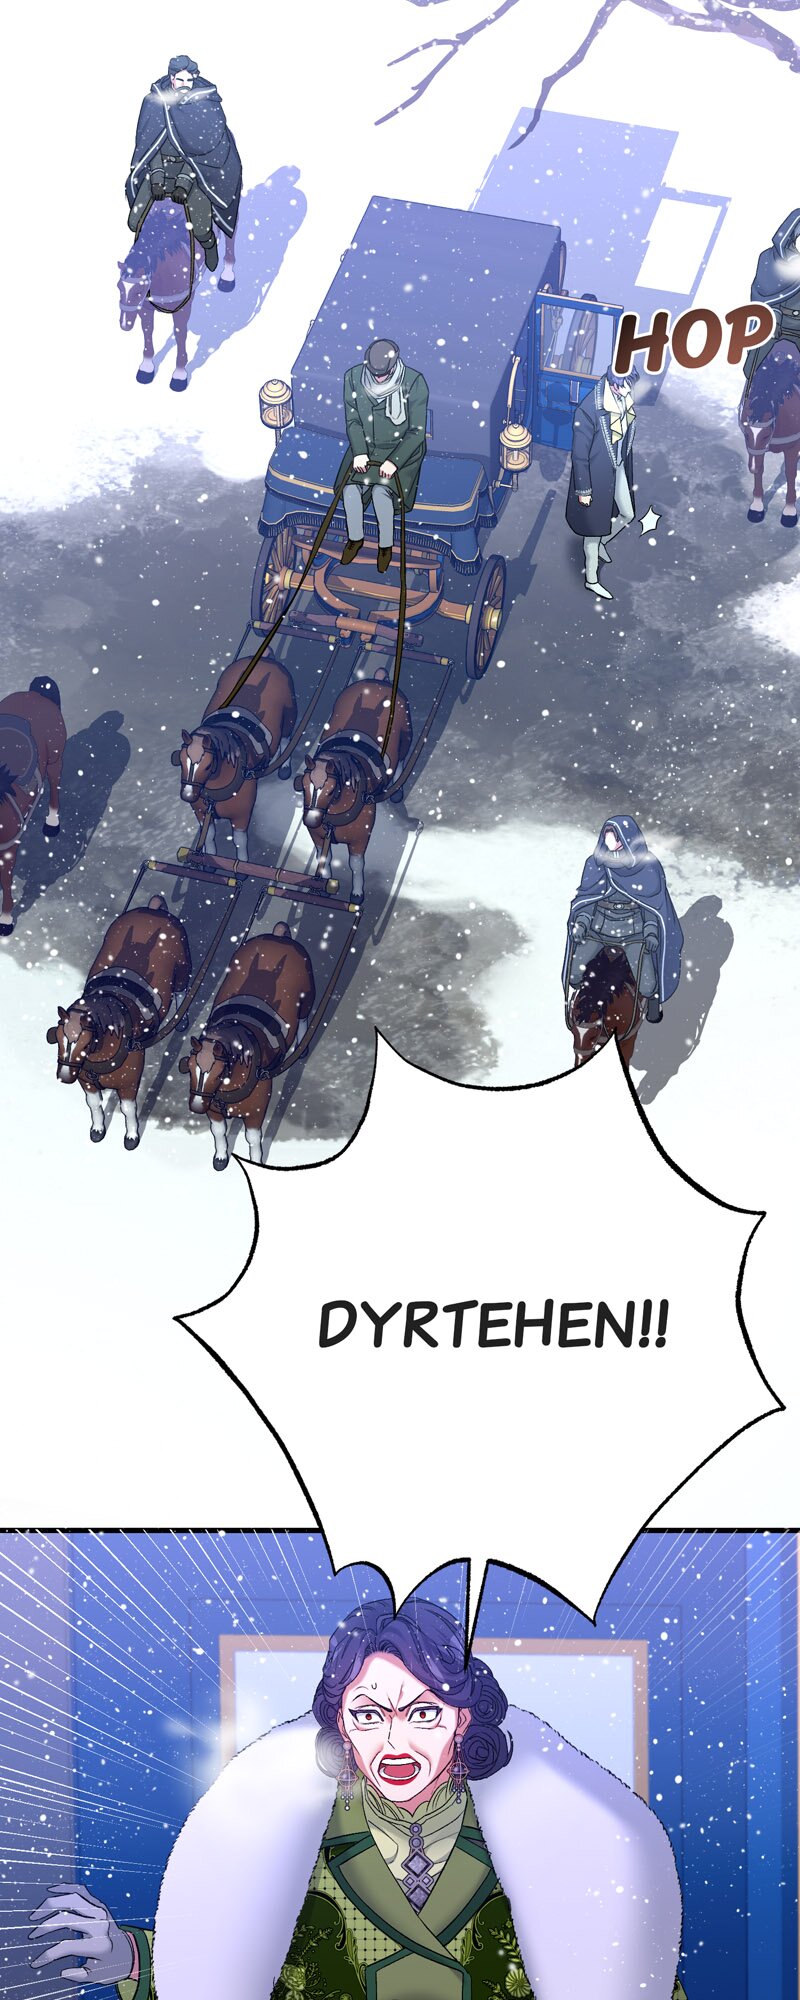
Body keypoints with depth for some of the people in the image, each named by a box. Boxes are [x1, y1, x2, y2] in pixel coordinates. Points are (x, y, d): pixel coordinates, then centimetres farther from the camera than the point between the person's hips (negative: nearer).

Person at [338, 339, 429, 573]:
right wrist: (359, 452, -16)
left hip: (401, 447, -3)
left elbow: (417, 431, -16)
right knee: (351, 488, -21)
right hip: (366, 445, 3)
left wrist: (394, 461, -25)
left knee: (381, 491, -27)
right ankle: (355, 538, 7)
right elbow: (353, 420, -1)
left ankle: (386, 545, 0)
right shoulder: (354, 377, -11)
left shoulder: (414, 382, -21)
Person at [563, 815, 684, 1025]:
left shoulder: (648, 866, -10)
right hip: (599, 925, 3)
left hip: (633, 929, -3)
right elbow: (586, 898, 4)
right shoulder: (595, 863, -4)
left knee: (646, 987, -14)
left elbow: (654, 904, -3)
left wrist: (652, 932, -13)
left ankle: (654, 999, 23)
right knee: (574, 974, -11)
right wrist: (581, 923, -10)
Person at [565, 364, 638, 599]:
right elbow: (579, 454, -22)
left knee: (628, 515, 23)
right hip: (597, 475, -7)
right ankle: (591, 579, 29)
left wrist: (627, 471, 19)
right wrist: (584, 490, -16)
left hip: (618, 469, 7)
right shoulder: (589, 410, -32)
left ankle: (600, 544, 53)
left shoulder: (624, 400, -9)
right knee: (595, 526, 10)